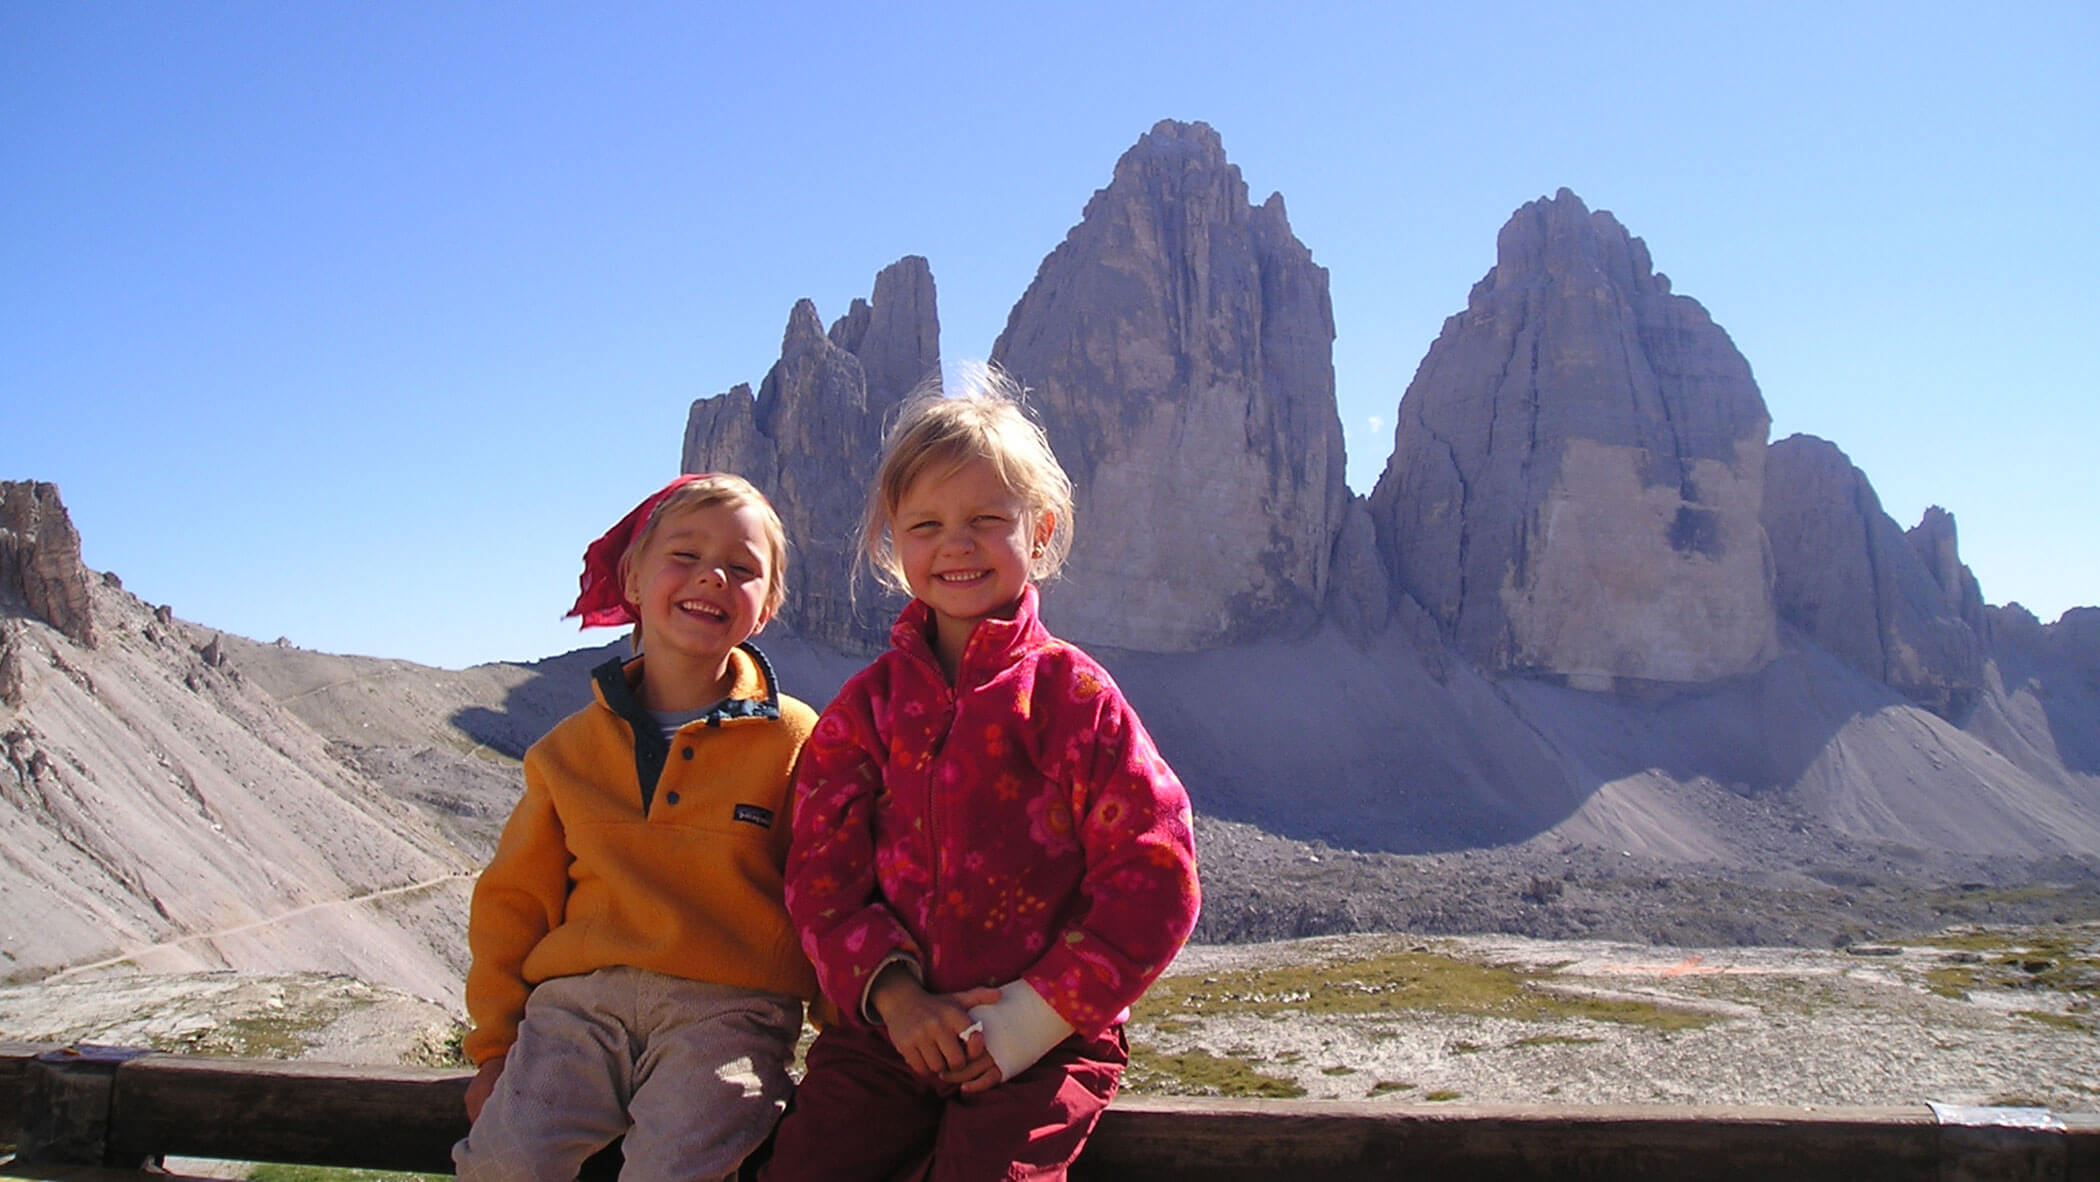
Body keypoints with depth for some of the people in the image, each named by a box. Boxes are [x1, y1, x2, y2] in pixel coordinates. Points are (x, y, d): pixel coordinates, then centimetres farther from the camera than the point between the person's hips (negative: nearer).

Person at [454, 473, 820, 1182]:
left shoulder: (794, 741, 4)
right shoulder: (569, 749, 12)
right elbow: (513, 903, 18)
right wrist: (497, 1043, 12)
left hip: (727, 1008, -2)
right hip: (578, 1002, 3)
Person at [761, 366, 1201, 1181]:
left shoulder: (1070, 694, -1)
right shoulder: (866, 706, 9)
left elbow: (1153, 876, -6)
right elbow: (823, 875, 6)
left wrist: (1039, 1015, -12)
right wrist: (893, 996, -11)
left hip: (1046, 1037, -3)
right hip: (889, 1028, 3)